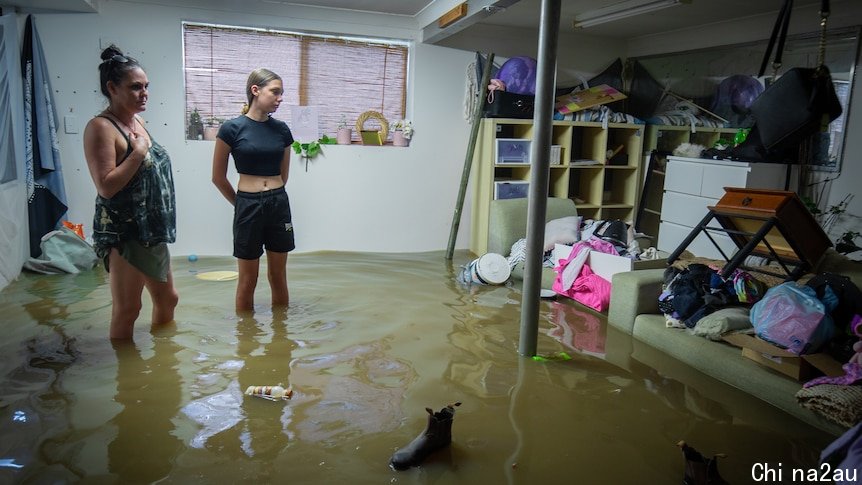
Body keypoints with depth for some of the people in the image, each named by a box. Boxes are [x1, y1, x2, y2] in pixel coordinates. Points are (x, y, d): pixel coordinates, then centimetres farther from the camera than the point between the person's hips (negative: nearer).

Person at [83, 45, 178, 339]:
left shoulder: (137, 121, 11)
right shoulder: (101, 127, -14)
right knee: (127, 309, -1)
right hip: (123, 231, -9)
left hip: (150, 229, 9)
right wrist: (139, 151, -20)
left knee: (167, 299, 18)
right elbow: (106, 186, -23)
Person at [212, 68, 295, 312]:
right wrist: (241, 203, 11)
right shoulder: (232, 128, -7)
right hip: (248, 206, -3)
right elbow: (218, 177, 0)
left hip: (279, 204, 4)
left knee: (278, 276, 13)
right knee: (248, 279, 8)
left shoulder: (281, 129, 4)